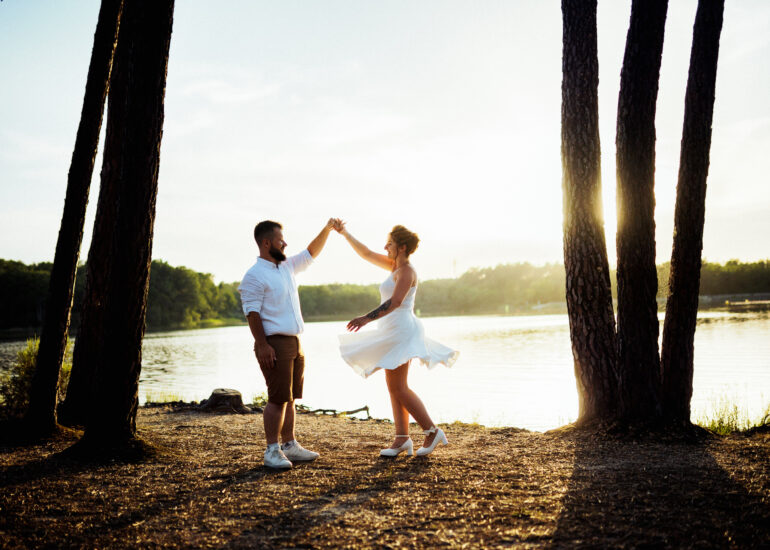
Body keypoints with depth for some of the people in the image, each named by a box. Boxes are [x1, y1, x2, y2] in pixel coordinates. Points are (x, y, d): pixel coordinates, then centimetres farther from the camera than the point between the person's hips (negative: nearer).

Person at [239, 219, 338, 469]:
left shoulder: (287, 266, 15)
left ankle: (290, 446, 20)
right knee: (278, 398, -8)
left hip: (294, 343, 8)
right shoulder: (254, 275, -10)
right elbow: (252, 313, -15)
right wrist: (262, 345, -21)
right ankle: (272, 451, -2)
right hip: (274, 344, -8)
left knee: (289, 398, 12)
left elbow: (311, 253, 28)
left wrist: (327, 229, 20)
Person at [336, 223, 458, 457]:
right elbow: (366, 254, 20)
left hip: (401, 330, -10)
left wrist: (367, 318, -33)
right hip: (393, 332, 10)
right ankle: (402, 439, 10)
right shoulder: (396, 266, 14)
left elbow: (396, 301, -27)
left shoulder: (406, 271, -13)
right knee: (394, 386, 8)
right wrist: (345, 233, 17)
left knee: (398, 387, -9)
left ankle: (433, 431, -3)